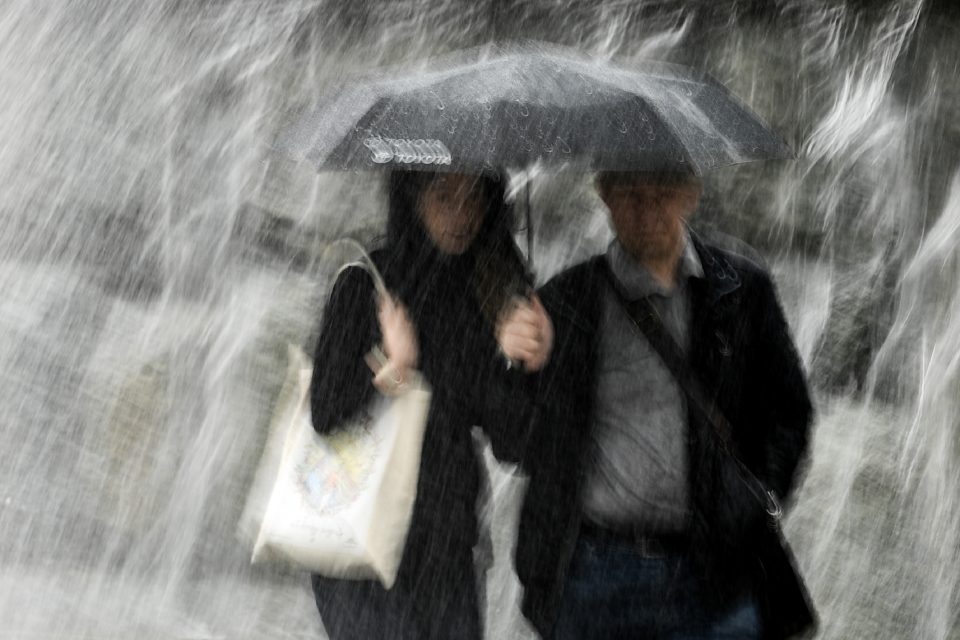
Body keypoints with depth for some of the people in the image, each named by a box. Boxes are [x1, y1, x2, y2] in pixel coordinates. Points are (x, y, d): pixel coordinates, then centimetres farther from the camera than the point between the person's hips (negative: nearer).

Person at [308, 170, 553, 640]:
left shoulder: (498, 291, 3)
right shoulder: (367, 281, -5)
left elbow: (511, 447, -1)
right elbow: (326, 414, -10)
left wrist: (513, 363, -18)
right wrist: (391, 368, -26)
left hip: (448, 541, 4)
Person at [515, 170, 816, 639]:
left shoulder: (743, 290, 5)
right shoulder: (565, 300, 1)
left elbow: (788, 411, 14)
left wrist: (759, 501, 3)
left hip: (716, 577, 1)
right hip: (595, 574, 0)